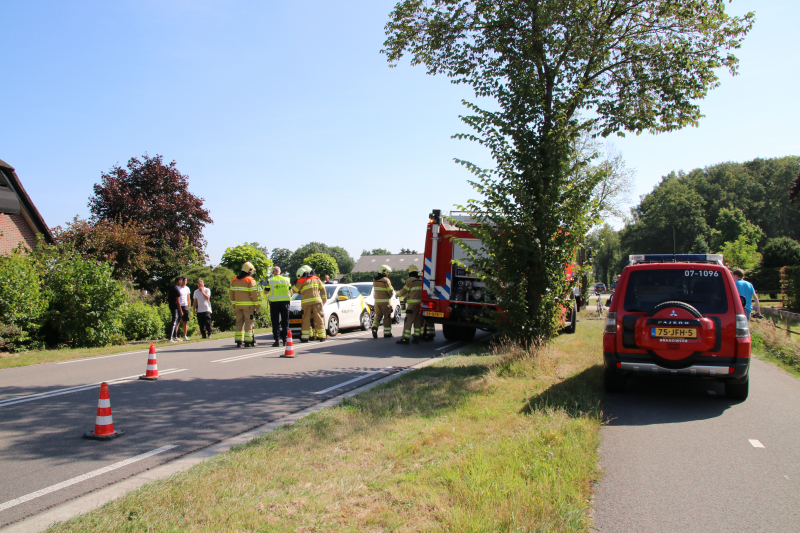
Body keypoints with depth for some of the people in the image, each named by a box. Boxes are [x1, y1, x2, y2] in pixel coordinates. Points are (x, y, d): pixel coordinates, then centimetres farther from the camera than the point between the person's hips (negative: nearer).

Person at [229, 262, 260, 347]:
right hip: (248, 305, -5)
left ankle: (239, 341, 6)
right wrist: (256, 305, -4)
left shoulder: (234, 280, 11)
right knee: (249, 322, 0)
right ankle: (248, 341, -1)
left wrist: (233, 304, 18)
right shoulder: (250, 281, -9)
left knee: (239, 322, 10)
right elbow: (254, 294, -12)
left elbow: (231, 293, 11)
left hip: (238, 305, 5)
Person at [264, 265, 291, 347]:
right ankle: (285, 339, 8)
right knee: (285, 321, 9)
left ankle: (276, 340, -3)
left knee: (275, 322, 2)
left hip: (274, 302, -2)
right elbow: (290, 290, 12)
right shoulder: (286, 279, 4)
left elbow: (265, 292, -1)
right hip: (285, 301, 2)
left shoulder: (270, 280, -4)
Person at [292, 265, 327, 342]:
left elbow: (294, 290, 7)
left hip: (306, 302, -3)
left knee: (306, 320, 2)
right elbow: (323, 289, 14)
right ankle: (321, 336, 2)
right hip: (317, 301, 3)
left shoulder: (301, 281, 1)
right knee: (319, 319, 4)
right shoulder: (316, 279, 13)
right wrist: (324, 300, 20)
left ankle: (305, 337, 1)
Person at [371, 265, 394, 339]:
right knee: (387, 317, 5)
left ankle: (374, 328, -5)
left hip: (377, 301, 6)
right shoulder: (386, 280, -13)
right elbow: (390, 291, -12)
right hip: (385, 301, -5)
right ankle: (387, 333, 8)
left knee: (378, 315, 17)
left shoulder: (374, 280, 7)